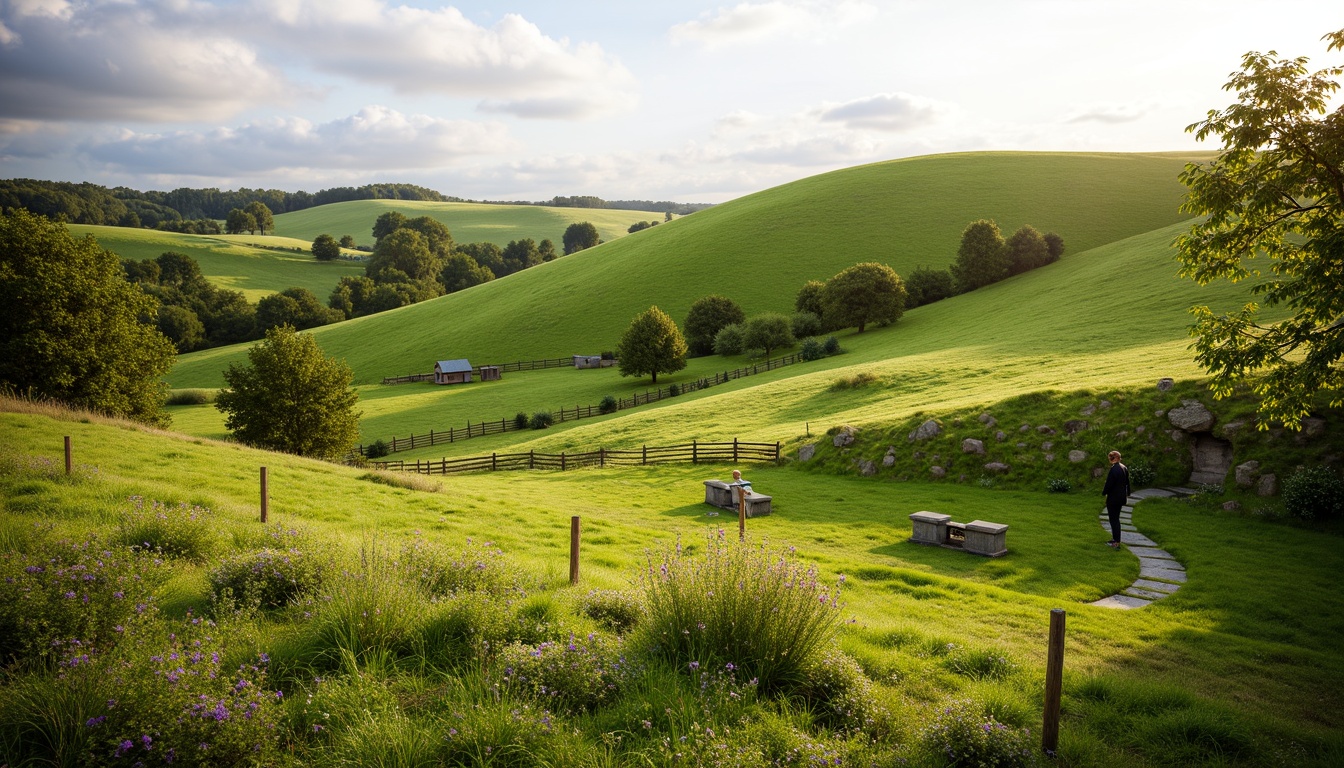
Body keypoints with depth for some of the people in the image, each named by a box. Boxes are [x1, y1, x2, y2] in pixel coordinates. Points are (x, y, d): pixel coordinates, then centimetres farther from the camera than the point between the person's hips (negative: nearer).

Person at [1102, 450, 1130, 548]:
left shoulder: (1113, 470, -23)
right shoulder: (1124, 468, 5)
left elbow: (1109, 484, -20)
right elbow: (1127, 482, 15)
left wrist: (1104, 493, -3)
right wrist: (1127, 494, 24)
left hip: (1113, 498, -9)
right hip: (1121, 497, 9)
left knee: (1114, 519, 0)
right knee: (1116, 519, 19)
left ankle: (1116, 542, 4)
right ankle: (1115, 539, 28)